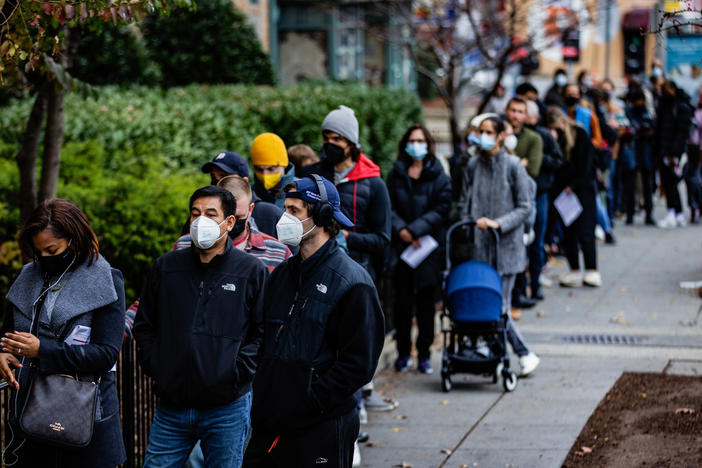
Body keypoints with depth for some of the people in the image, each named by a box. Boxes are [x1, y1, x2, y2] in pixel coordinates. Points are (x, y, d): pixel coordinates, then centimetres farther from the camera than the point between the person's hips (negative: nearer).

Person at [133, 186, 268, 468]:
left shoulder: (252, 271, -1)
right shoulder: (166, 267, 8)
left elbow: (265, 331, -2)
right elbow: (144, 325, 16)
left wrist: (237, 372, -10)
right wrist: (154, 366, 4)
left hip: (228, 409, -2)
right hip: (171, 407, 3)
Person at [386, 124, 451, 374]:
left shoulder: (438, 176, 2)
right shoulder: (396, 173, 7)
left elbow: (442, 209, -6)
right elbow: (389, 207, 4)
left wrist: (415, 229, -14)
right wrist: (401, 229, -13)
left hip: (429, 246, -1)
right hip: (401, 247, 1)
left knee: (425, 300, 3)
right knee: (402, 300, 2)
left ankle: (424, 353, 11)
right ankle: (403, 352, 12)